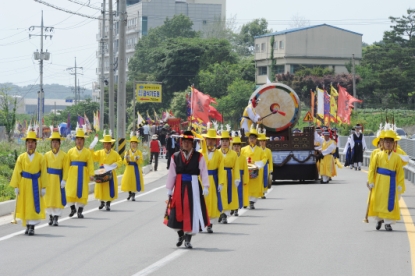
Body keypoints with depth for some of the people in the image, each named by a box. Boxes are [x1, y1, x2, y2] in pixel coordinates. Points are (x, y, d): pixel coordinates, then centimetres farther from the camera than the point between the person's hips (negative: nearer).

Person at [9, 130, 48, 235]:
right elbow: (17, 172, 0)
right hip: (24, 185, 2)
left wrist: (43, 187, -6)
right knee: (25, 206, 6)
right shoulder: (21, 157, 2)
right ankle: (27, 226, 16)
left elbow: (43, 173, -2)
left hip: (35, 185, -2)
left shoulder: (40, 158, -1)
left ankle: (32, 227, 0)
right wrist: (16, 186, -5)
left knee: (35, 206, -4)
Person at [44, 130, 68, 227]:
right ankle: (51, 216, 15)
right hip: (49, 179, 2)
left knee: (58, 197, -4)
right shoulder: (47, 155, 5)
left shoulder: (63, 155, -1)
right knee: (49, 197, 4)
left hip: (58, 179, -2)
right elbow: (44, 168, 5)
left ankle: (56, 218, -1)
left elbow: (65, 168, -3)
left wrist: (64, 180, -11)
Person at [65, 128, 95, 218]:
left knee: (82, 192, 0)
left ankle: (80, 211, 8)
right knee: (70, 192, -3)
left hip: (83, 175, 0)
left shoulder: (87, 152, 4)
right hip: (72, 174, 0)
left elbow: (90, 164, -3)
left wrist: (91, 175, -14)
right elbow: (67, 164, 4)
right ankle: (73, 208, 17)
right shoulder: (70, 151, 6)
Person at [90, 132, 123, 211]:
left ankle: (108, 204, 8)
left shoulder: (115, 153, 4)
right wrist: (91, 149, -18)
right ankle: (102, 202, 25)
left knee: (110, 189, -2)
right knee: (101, 188, 4)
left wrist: (115, 164, -17)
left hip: (111, 174, -1)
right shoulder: (100, 152, 5)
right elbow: (93, 156, -6)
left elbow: (120, 161, 2)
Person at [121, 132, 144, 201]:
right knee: (128, 181, 3)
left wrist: (137, 159, -23)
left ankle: (133, 195, 7)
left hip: (136, 169, -1)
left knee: (135, 181, -4)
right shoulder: (127, 152, 4)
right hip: (129, 169, 1)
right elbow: (125, 162, 0)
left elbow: (141, 162, -5)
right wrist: (126, 158, -19)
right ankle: (130, 194, 25)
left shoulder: (139, 152, 0)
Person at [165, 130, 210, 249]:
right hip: (179, 187, 2)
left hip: (193, 187, -1)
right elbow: (171, 174, 5)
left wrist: (205, 187, -11)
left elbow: (204, 172, -3)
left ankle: (188, 239, 8)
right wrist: (169, 190, 4)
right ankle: (181, 235, 28)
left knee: (192, 212, -1)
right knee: (177, 212, 5)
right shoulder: (175, 157, 4)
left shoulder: (198, 157, 0)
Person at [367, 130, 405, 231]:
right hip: (379, 183, 0)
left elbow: (400, 172, 2)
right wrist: (370, 182, -7)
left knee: (390, 203, 0)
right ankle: (378, 219, 27)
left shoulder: (397, 157, 1)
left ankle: (388, 222, 9)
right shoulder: (378, 155, -1)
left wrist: (400, 186, -1)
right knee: (377, 201, 7)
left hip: (391, 183, 0)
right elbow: (371, 169, -1)